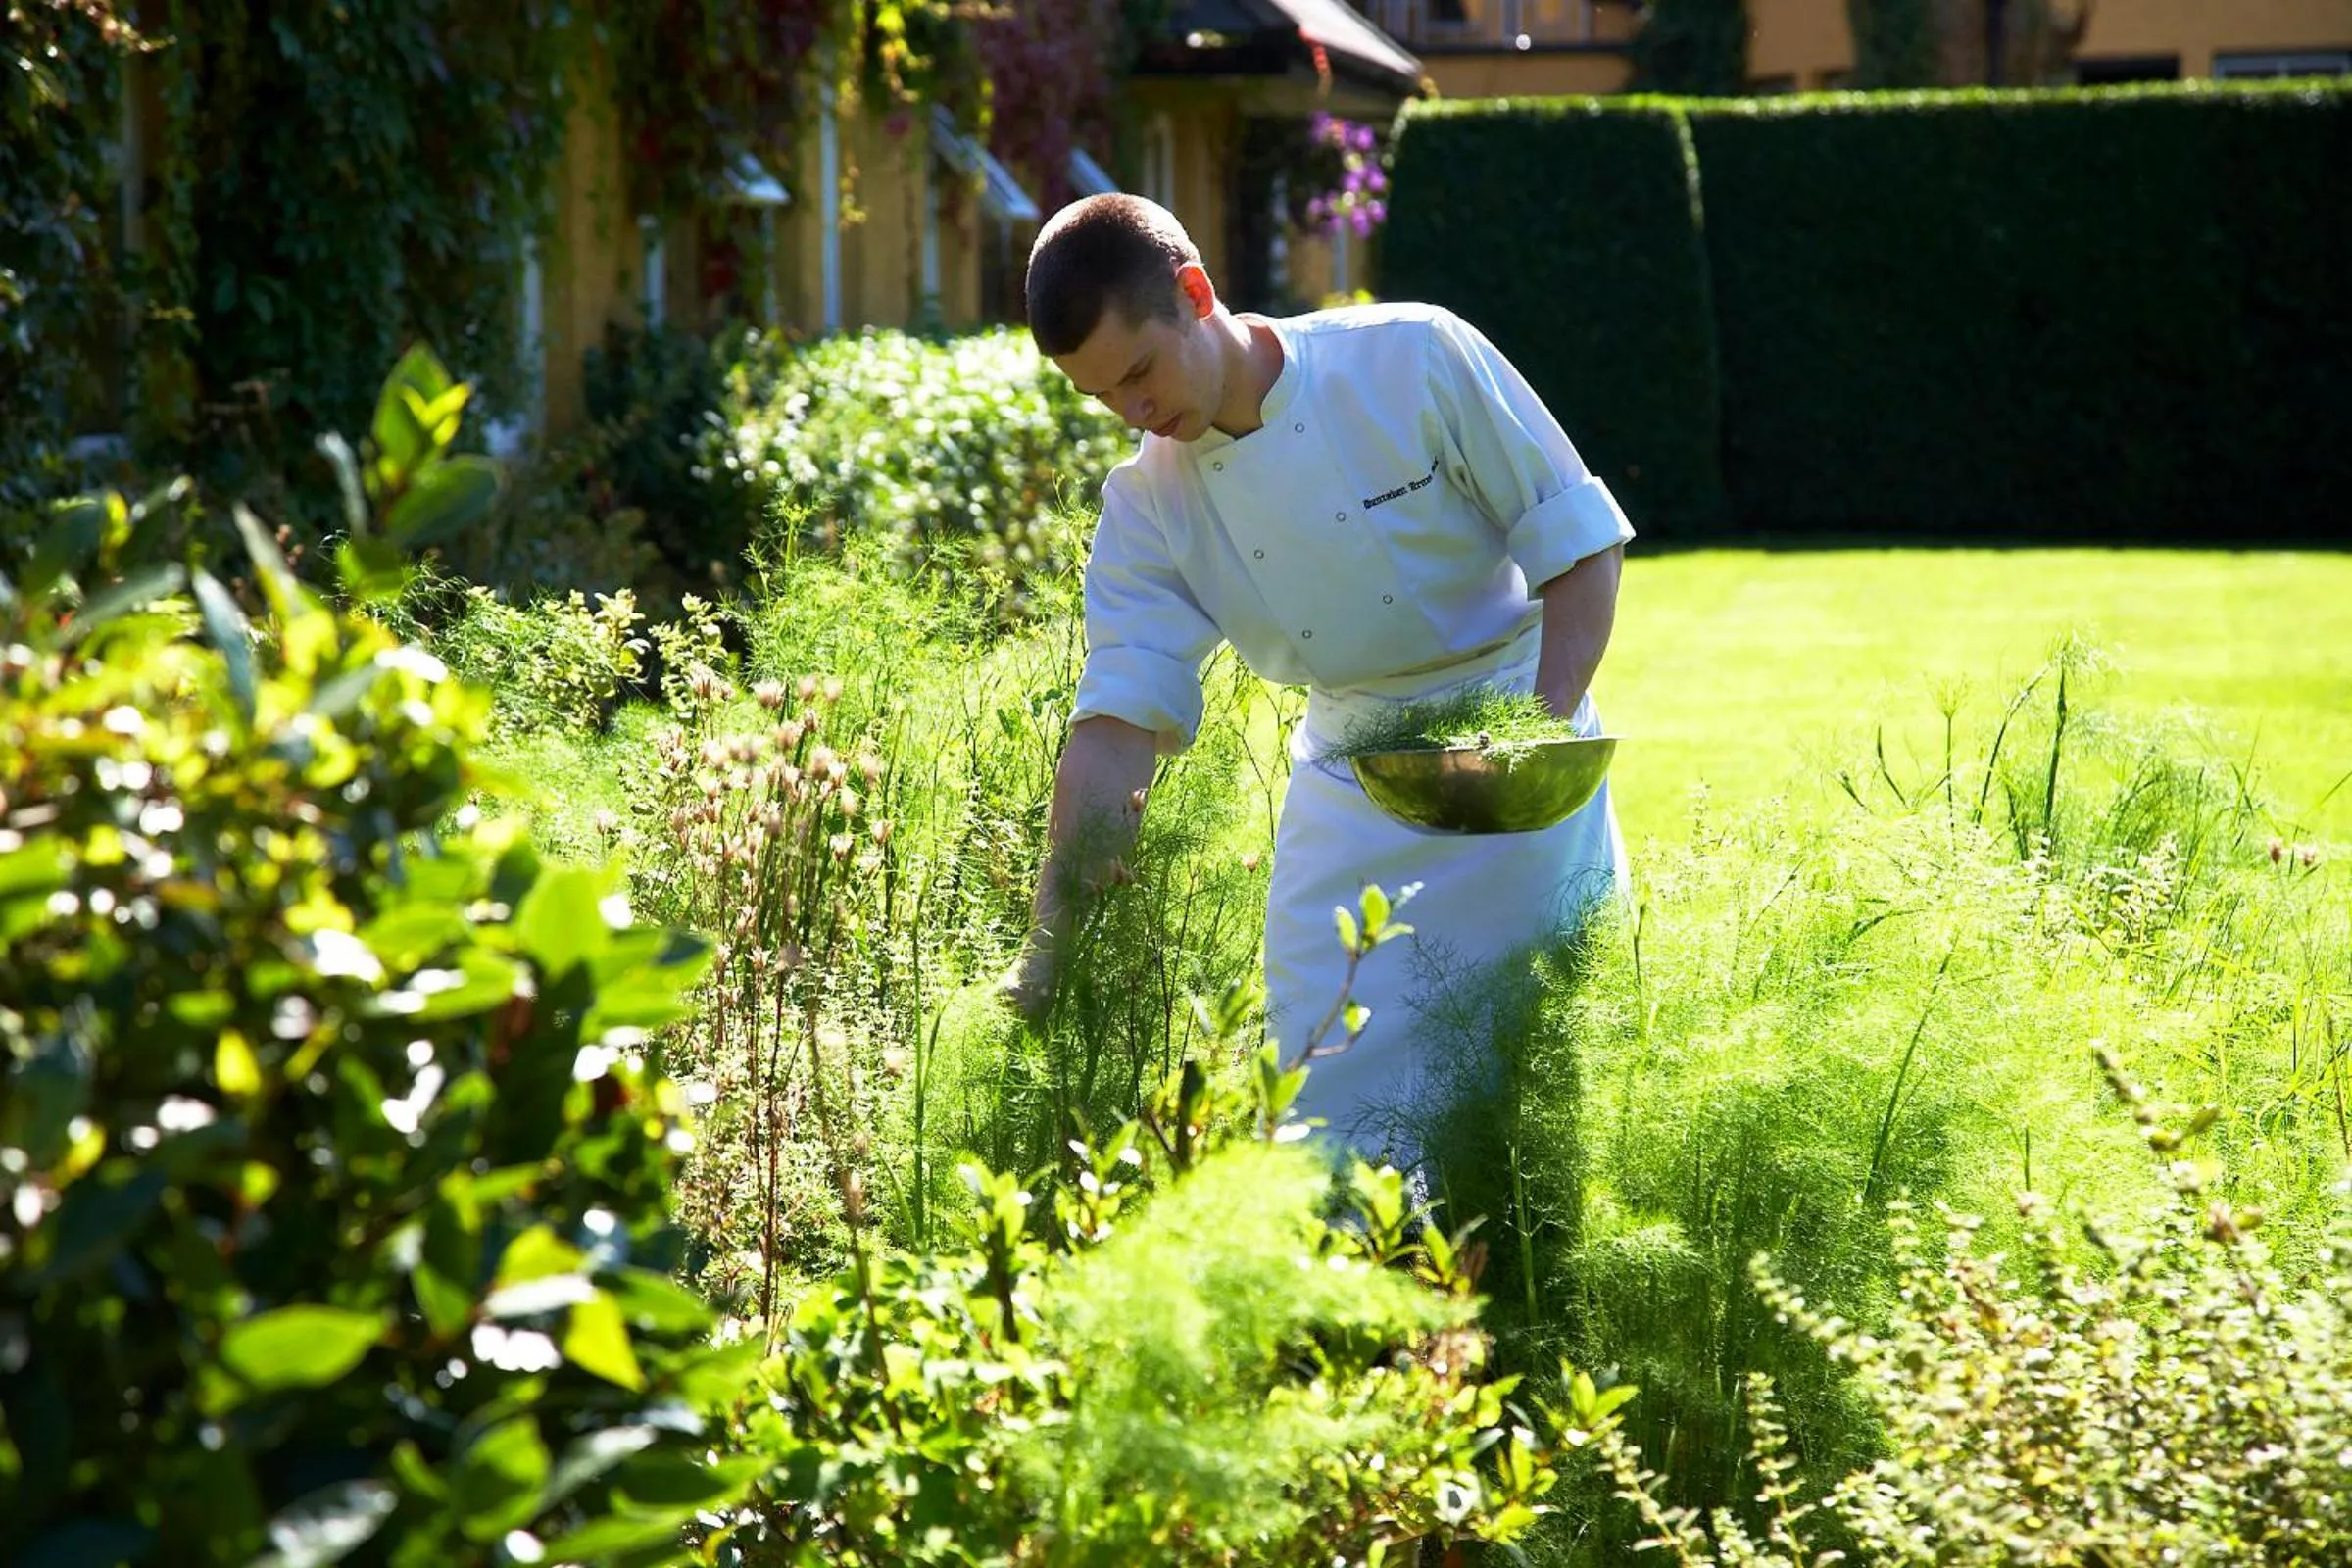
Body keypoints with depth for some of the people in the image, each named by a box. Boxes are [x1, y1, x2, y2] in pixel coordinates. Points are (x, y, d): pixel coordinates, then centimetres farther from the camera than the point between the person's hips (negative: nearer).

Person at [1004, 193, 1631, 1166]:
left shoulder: (1414, 359, -15)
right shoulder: (1148, 508, -6)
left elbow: (1580, 543, -9)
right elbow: (1115, 726, -10)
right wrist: (1051, 942, -18)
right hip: (1351, 809, 3)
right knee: (1331, 1097, -5)